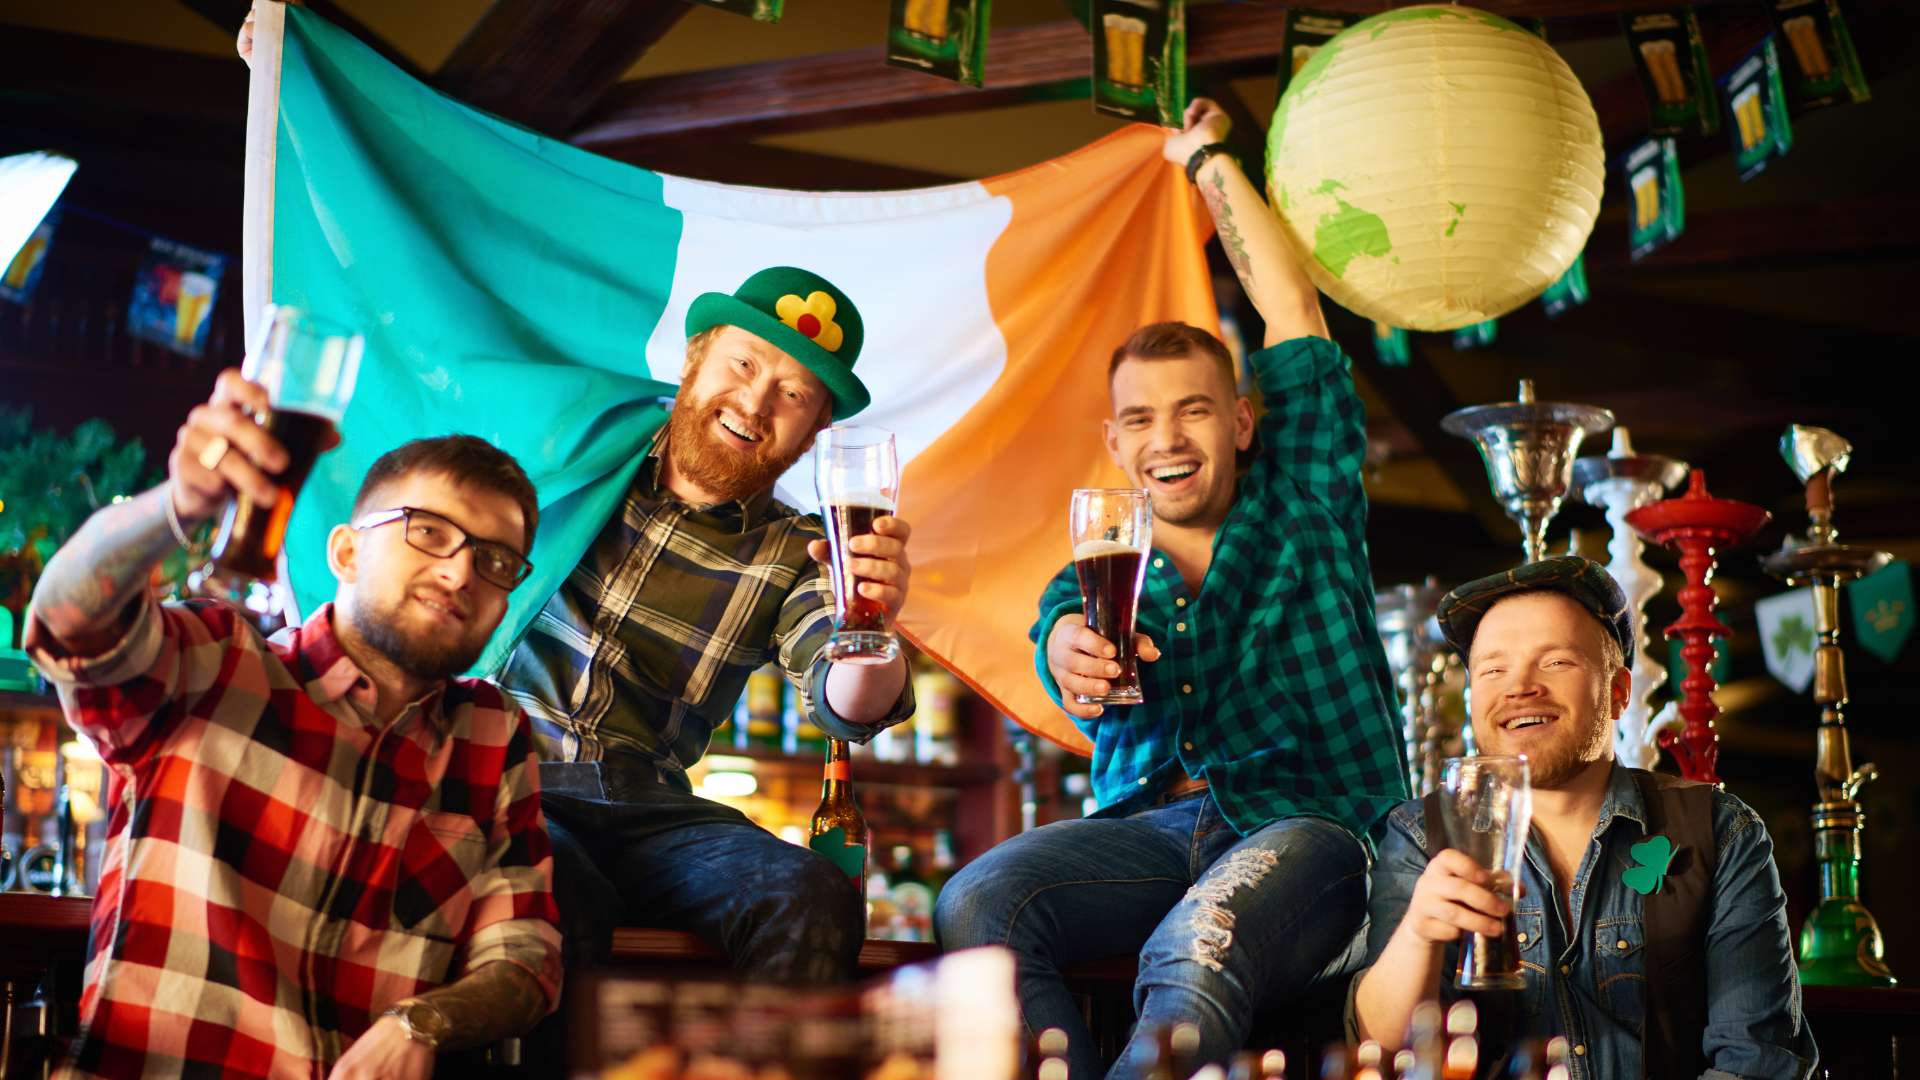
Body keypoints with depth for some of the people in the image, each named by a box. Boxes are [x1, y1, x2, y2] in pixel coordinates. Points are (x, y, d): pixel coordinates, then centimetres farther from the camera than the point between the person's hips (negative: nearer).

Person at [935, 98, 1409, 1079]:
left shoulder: (1301, 506, 18)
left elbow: (1292, 312, 14)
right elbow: (1066, 629, -3)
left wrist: (1207, 161, 25)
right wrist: (1070, 647, -29)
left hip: (1308, 823, -2)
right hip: (1152, 829, 3)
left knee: (1194, 959, -39)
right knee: (975, 904, -30)